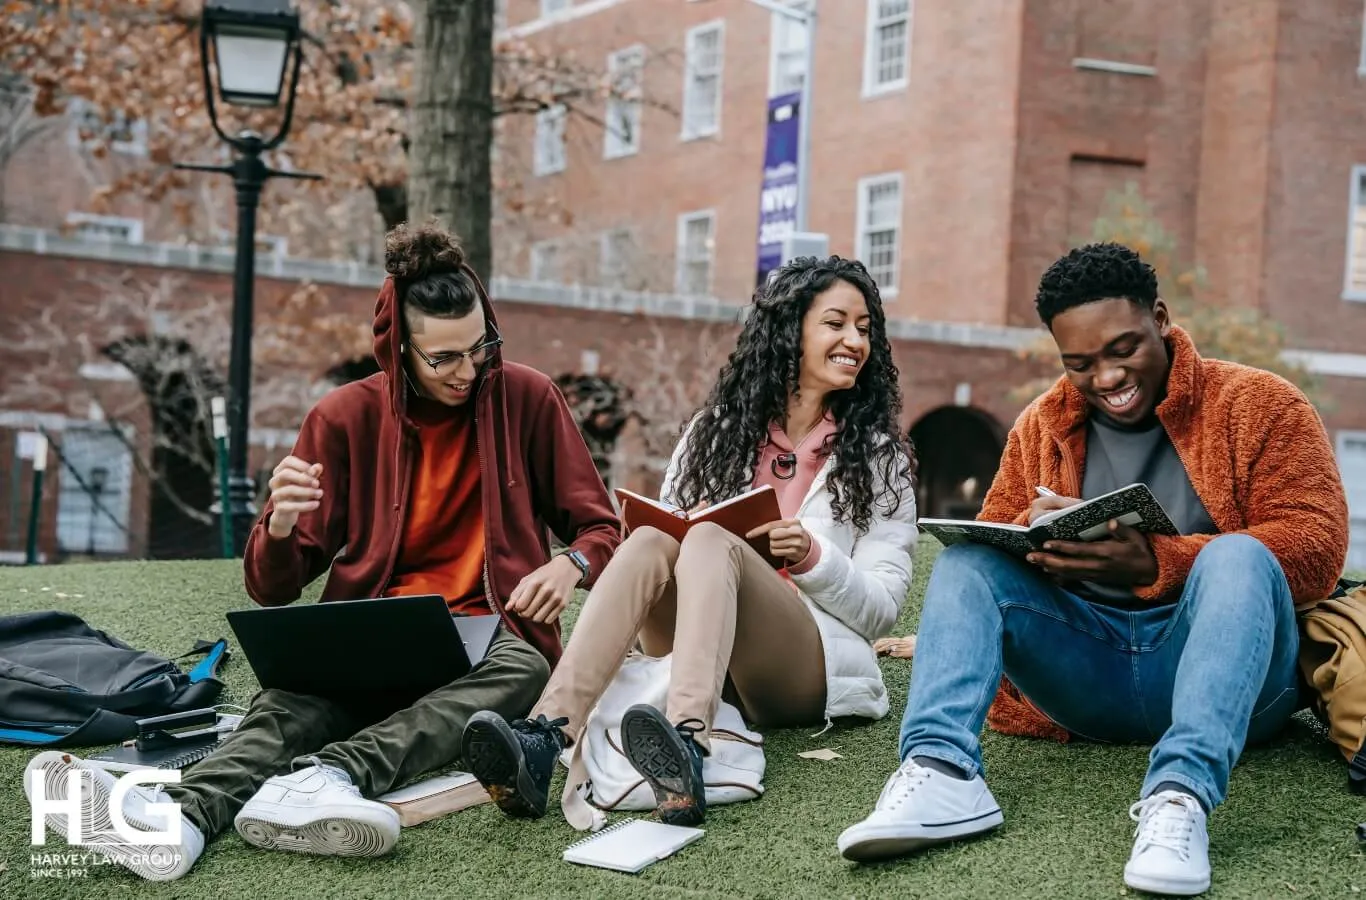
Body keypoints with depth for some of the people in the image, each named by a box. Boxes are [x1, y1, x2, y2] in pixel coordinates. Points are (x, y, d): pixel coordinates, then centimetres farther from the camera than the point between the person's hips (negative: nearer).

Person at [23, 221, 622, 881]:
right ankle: (182, 815, -59)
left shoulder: (527, 400, 1)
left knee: (522, 669, -37)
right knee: (298, 696, -33)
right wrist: (280, 527, -22)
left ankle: (328, 777, -55)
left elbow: (602, 530, 8)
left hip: (487, 634, 0)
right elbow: (272, 588, 2)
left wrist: (570, 564, -17)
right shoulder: (346, 418, 2)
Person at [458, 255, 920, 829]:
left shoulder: (880, 456, 10)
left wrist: (814, 557, -15)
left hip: (812, 668, -2)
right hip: (695, 653, 3)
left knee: (710, 542, -31)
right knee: (650, 541, -28)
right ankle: (544, 740, -50)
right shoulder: (717, 429, 16)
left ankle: (688, 749, -60)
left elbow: (883, 607, 4)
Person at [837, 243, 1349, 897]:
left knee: (1238, 556, -31)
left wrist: (1155, 563, -25)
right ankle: (942, 771, -35)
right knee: (965, 560, -13)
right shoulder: (1041, 426, 13)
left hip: (1223, 671, -4)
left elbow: (1317, 545, -12)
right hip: (1085, 673, 4)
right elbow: (992, 541, 13)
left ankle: (1181, 794, -48)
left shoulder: (1257, 403, 0)